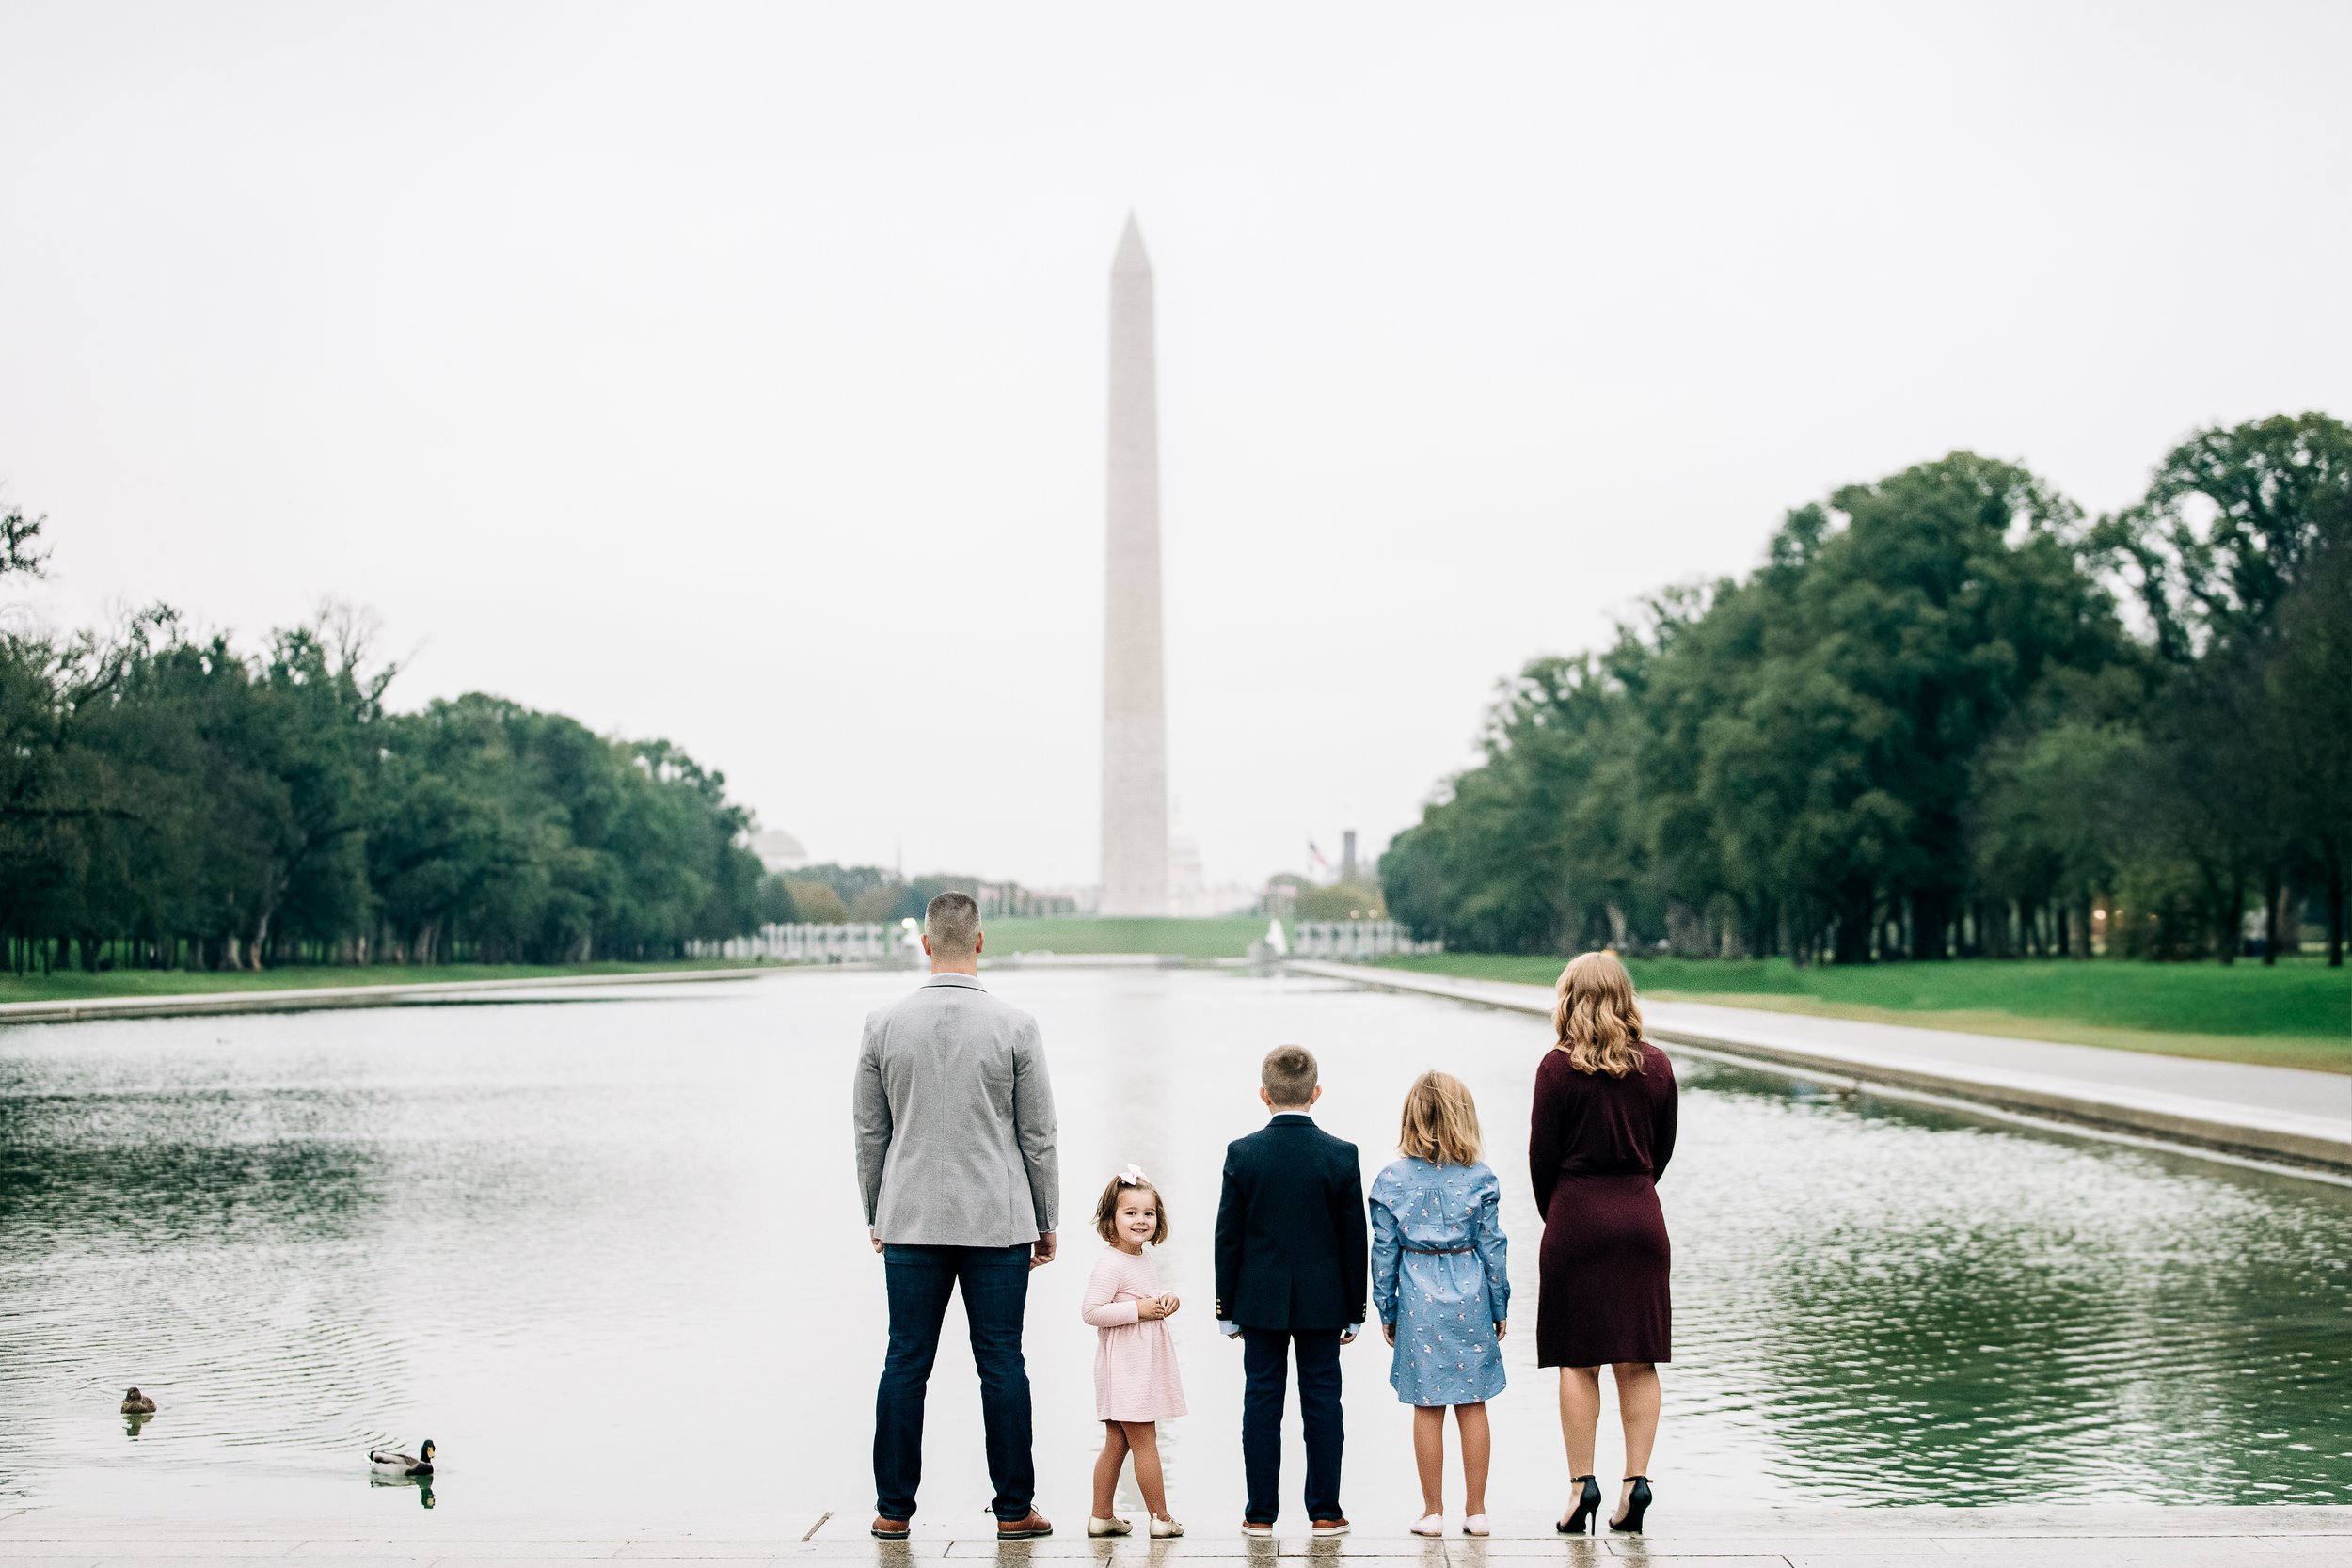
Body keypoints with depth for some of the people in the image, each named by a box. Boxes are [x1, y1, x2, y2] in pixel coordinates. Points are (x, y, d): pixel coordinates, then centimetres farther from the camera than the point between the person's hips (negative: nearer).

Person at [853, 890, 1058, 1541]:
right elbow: (1038, 1135, -1)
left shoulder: (884, 1024, -1)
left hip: (911, 1221, 2)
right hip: (997, 1221, -2)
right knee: (1002, 1364, 3)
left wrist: (875, 1216, 17)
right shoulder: (1015, 1026, -6)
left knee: (905, 1364, 6)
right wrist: (1046, 1222, 9)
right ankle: (1014, 1508, 8)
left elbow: (870, 1133, 6)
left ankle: (893, 1508, 10)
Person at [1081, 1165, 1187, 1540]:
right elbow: (1092, 1311, -23)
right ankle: (1161, 1518, 4)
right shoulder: (1110, 1265, -17)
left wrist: (1166, 1300, 7)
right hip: (1124, 1368, -10)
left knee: (1116, 1445, 13)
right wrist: (1138, 1310, -23)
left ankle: (1102, 1516, 19)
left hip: (1142, 1368, 10)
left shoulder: (1141, 1259, 12)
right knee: (1145, 1443, -3)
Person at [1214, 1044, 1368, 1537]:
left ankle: (1260, 1513, 9)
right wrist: (1355, 1310, 7)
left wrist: (1227, 1309, 7)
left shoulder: (1242, 1154, -6)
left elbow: (1228, 1238, -2)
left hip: (1260, 1301, 0)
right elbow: (1354, 1239, -2)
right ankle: (1324, 1512, 10)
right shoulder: (1341, 1155, -6)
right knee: (1322, 1403, 6)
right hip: (1322, 1303, 0)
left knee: (1262, 1402, 6)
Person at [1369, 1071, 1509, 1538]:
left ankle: (1433, 1511, 10)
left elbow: (1384, 1251, 0)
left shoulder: (1391, 1181, -3)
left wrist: (1387, 1311, 9)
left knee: (1427, 1407, 5)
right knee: (1473, 1405, 8)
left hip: (1419, 1297, 0)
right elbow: (1492, 1246, 0)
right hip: (1470, 1296, 0)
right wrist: (1500, 1307, 10)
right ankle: (1476, 1511, 12)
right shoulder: (1480, 1179, -4)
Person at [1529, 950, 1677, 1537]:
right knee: (1638, 1361, 6)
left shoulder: (1560, 1066, -7)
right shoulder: (1656, 1065, 4)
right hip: (1640, 1218, 3)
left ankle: (1582, 1482, 2)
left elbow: (1542, 1153, -4)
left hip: (1577, 1216, -3)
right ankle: (1636, 1479, 4)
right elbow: (1662, 1148, 10)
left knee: (1578, 1360, 2)